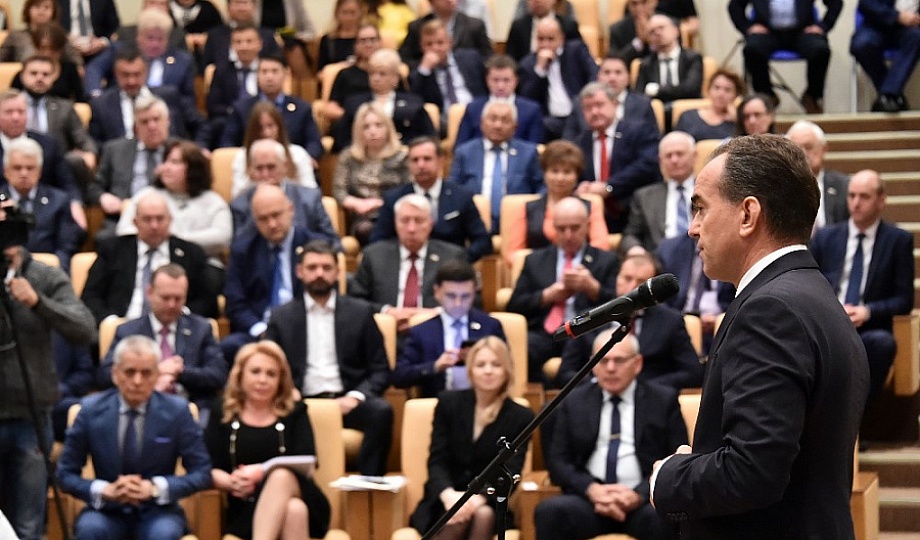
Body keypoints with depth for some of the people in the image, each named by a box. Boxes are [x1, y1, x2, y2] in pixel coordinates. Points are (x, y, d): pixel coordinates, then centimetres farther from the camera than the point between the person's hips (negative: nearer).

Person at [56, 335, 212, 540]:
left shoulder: (177, 411, -5)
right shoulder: (91, 410, -4)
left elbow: (202, 473, -2)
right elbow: (66, 474, 0)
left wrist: (155, 487, -19)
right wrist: (105, 490, -20)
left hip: (157, 512, -1)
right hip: (108, 511, 1)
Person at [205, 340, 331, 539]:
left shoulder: (295, 412, 17)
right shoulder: (223, 413, 17)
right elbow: (209, 469, 7)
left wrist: (263, 472, -16)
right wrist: (230, 482, -17)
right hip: (246, 508, -1)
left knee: (282, 476, -37)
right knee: (292, 511, -37)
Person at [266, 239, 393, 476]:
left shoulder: (361, 312, 13)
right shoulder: (282, 317, 15)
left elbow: (380, 370, 9)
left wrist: (355, 396, -10)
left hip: (346, 401, 1)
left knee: (381, 411, -31)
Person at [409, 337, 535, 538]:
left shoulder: (520, 417, 2)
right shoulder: (448, 403, 5)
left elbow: (509, 474, -6)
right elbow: (436, 461, -2)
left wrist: (478, 498, -28)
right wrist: (449, 495, -25)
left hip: (487, 504, 0)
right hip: (442, 505, 0)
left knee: (482, 515, -36)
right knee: (460, 517, -35)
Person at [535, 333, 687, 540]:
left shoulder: (664, 401, 12)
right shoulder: (574, 403, 16)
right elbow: (557, 461, 11)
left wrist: (639, 494, -13)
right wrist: (591, 489, -10)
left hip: (642, 500, -1)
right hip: (588, 498, 2)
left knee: (662, 518, -37)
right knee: (549, 511, -32)